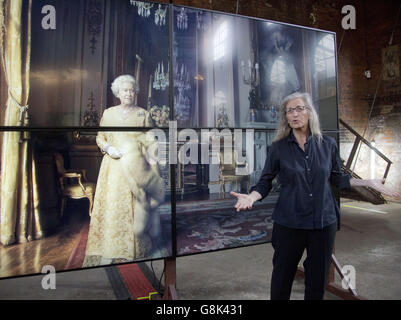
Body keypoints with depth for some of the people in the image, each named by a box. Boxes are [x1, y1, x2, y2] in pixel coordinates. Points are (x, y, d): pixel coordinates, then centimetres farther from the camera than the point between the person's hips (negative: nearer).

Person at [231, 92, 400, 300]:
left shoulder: (328, 144, 1)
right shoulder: (278, 148, -5)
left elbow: (337, 179, 11)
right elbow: (265, 182, -4)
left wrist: (368, 183, 2)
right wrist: (251, 197, -22)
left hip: (324, 222, 2)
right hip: (289, 223, -2)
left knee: (318, 279, 16)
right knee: (282, 277, 10)